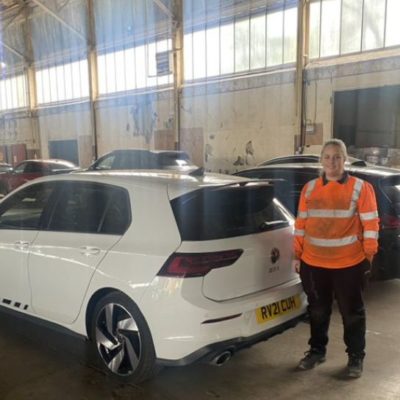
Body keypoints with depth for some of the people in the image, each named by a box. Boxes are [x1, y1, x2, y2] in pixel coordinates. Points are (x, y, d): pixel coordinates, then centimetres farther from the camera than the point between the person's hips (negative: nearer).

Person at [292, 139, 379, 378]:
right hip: (313, 263, 3)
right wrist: (298, 255, 8)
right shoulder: (310, 188, 6)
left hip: (349, 264, -3)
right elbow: (301, 224, 8)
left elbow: (371, 224, -3)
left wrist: (368, 256, -5)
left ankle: (356, 357, 27)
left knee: (352, 312, 10)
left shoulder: (361, 188, -4)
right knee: (318, 310, 16)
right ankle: (317, 351, 34)